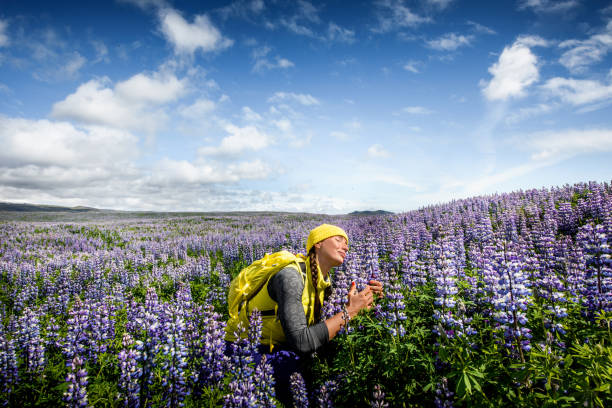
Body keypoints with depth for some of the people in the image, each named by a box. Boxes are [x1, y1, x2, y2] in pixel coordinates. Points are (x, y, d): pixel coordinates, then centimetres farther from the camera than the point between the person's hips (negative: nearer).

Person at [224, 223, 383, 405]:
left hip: (279, 350, 8)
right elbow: (301, 342, -34)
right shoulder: (290, 276, -26)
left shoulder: (323, 281, 0)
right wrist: (349, 311, -27)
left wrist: (365, 297, -10)